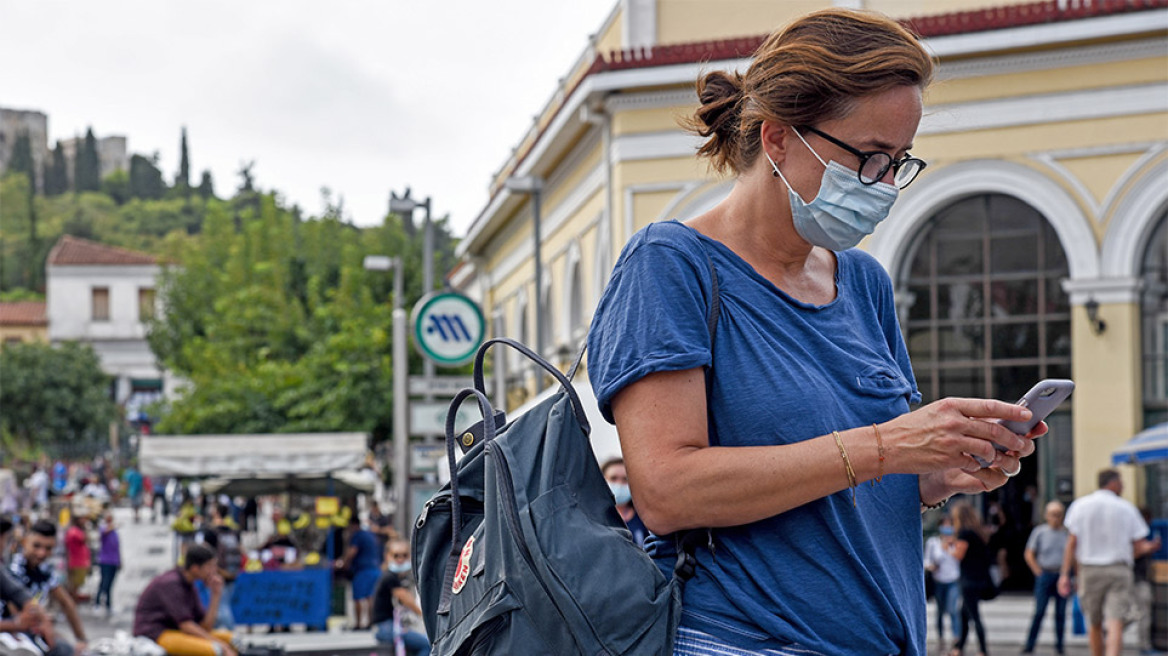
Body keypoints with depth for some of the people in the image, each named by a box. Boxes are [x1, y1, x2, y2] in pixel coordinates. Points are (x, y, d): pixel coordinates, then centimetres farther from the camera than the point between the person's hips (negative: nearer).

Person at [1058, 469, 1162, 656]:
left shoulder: (1080, 505, 3)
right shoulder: (1126, 508, 2)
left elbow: (1072, 543, -3)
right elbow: (1139, 547, 1)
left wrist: (1065, 574, -4)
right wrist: (1149, 547, 21)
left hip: (1090, 570, 2)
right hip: (1119, 570, -1)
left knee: (1094, 625, 15)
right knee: (1116, 624, -10)